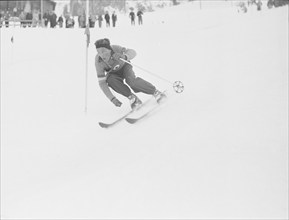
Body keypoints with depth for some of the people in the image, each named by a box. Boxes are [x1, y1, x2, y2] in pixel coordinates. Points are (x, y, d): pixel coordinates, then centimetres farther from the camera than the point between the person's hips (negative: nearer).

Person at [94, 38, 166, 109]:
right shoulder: (98, 61, -29)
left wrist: (124, 56, -62)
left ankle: (155, 92, -14)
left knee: (130, 80, -32)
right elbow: (101, 82, -28)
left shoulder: (115, 49, -33)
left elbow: (133, 52, -39)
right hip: (114, 73, 1)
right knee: (110, 80, -33)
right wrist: (112, 98, -35)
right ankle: (132, 97, -20)